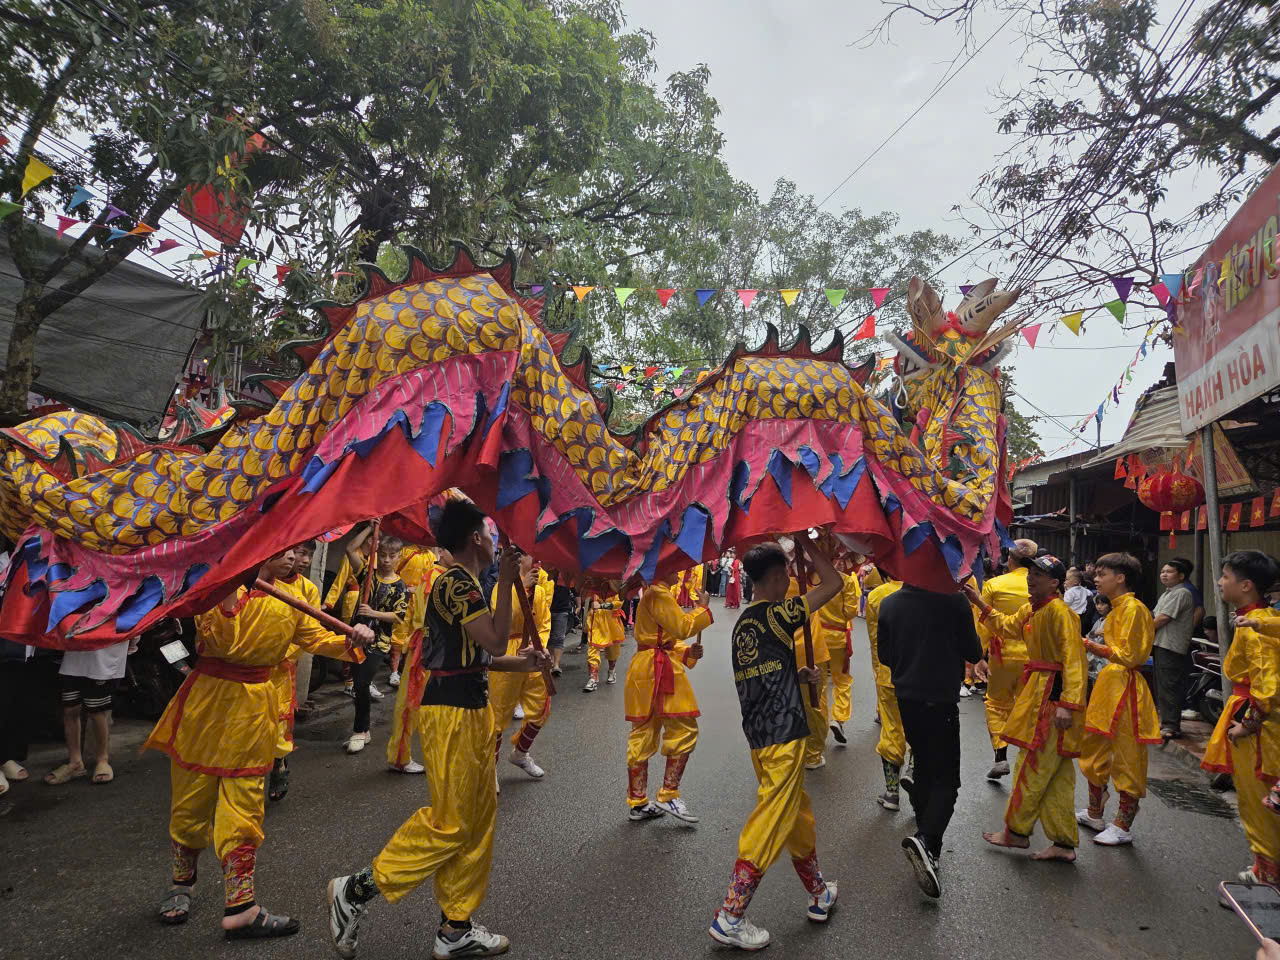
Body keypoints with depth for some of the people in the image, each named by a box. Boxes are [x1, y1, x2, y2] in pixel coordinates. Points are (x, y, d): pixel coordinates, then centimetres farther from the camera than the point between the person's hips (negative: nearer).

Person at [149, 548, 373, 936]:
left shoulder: (289, 600, 7)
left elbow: (318, 638, 7)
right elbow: (220, 642, -18)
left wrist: (351, 642, -10)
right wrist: (229, 595, -29)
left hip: (252, 707, 3)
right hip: (207, 699, -3)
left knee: (243, 804, 5)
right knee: (190, 798, 11)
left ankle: (240, 908, 11)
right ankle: (182, 883, 36)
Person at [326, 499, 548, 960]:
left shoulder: (463, 582, 15)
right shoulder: (457, 582, -17)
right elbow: (495, 642, -23)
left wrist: (521, 662, 10)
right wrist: (506, 581, -20)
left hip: (471, 707, 10)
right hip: (452, 713, -10)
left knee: (478, 819, 14)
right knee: (449, 822, -1)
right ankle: (355, 890, 13)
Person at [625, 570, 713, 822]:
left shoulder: (654, 594, 20)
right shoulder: (658, 594, -14)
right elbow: (682, 628, -18)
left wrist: (688, 652, 5)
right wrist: (702, 608, -4)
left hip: (645, 670, 11)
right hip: (657, 671, -10)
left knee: (642, 736, 12)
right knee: (684, 730, -3)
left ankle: (637, 804, 19)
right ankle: (668, 796, 3)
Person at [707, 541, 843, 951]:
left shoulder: (742, 624, 10)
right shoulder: (776, 615, -15)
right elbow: (834, 582, -11)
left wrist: (799, 676, 13)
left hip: (759, 736, 9)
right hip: (784, 738, -9)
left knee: (799, 816, 22)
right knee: (770, 825, 0)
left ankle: (819, 895, 39)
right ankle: (729, 917, 6)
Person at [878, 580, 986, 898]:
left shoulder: (889, 604, -4)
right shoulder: (954, 601, -15)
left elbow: (884, 656, 5)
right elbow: (972, 651, -6)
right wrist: (978, 659, 17)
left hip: (906, 698, 4)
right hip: (942, 699, -4)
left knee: (923, 768, 20)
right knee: (945, 778, 2)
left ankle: (930, 847, 29)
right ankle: (926, 838, -20)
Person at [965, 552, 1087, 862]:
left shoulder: (1059, 610, -18)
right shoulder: (1031, 608, 11)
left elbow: (1073, 659, -22)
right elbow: (1007, 626, 28)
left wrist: (1067, 704, -28)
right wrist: (979, 603, 19)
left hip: (1054, 695, -10)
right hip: (1038, 692, 10)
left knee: (1033, 767, 1)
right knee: (1056, 772, 13)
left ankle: (1017, 832, 15)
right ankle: (1064, 843, 21)